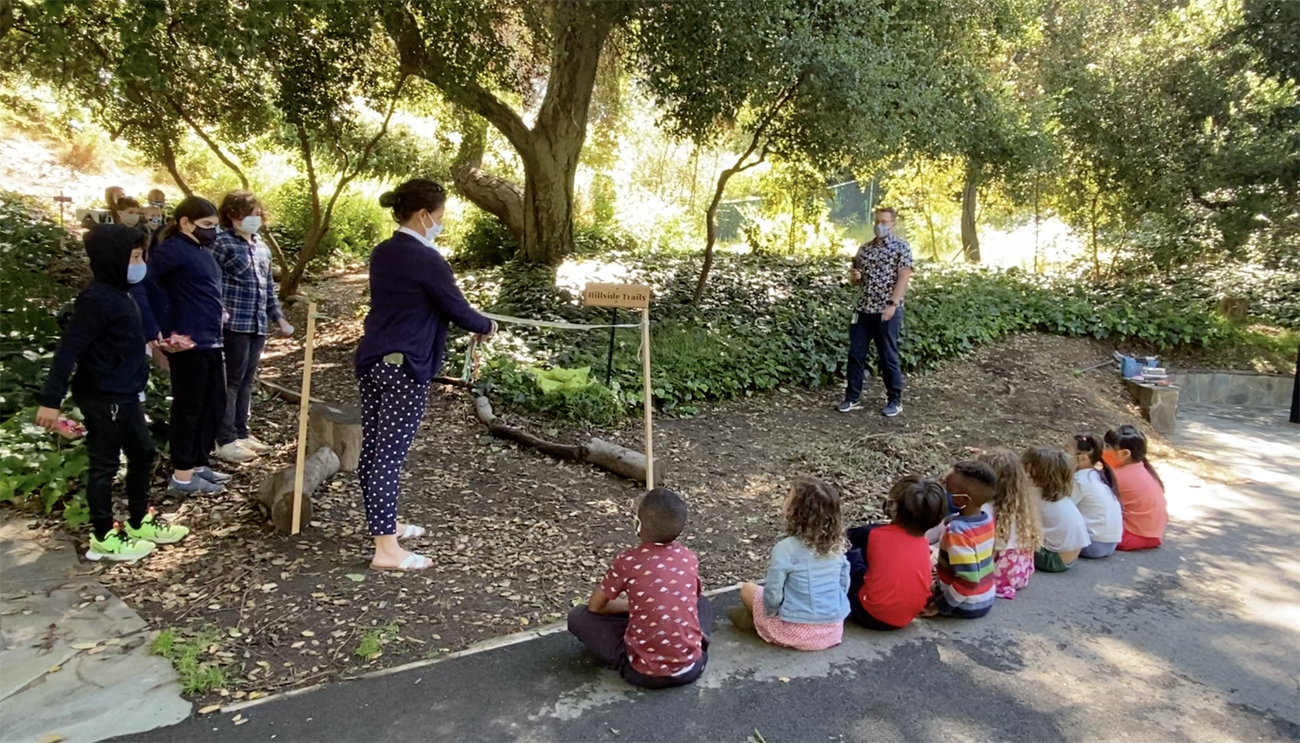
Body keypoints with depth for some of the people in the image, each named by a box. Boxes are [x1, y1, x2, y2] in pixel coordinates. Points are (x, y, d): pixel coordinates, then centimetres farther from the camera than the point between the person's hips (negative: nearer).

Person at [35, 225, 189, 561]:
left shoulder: (120, 294, 9)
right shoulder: (97, 300, -20)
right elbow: (69, 350, -22)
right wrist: (51, 399, -23)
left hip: (125, 395, 10)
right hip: (103, 397, -10)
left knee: (142, 453, 18)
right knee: (105, 464, 3)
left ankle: (140, 521, 32)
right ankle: (104, 536, 17)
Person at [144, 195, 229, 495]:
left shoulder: (202, 251, 15)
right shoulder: (173, 249, -13)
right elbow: (144, 283, -24)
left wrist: (216, 311, 9)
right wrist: (160, 328, -22)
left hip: (211, 342, 9)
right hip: (188, 343, -9)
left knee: (214, 405, 15)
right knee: (188, 408, -1)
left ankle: (198, 464, 26)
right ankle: (182, 475, 10)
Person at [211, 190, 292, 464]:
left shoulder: (261, 247, 16)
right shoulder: (223, 242, -6)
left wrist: (279, 319, 18)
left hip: (258, 324, 7)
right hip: (235, 322, -7)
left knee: (246, 380, 12)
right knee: (233, 380, -3)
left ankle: (241, 433, 21)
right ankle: (225, 440, 3)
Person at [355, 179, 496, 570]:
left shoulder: (382, 253, 11)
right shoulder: (426, 259, -15)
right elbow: (458, 309, -10)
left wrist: (470, 324, 24)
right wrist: (486, 327, 10)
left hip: (372, 360, 9)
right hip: (404, 367, -9)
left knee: (373, 448, 15)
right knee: (390, 454, -5)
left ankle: (384, 524, 31)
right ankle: (386, 549, 2)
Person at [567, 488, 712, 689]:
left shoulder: (628, 560, -10)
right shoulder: (689, 557, 1)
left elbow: (595, 606, 5)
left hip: (645, 673, -4)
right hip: (692, 667, 5)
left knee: (578, 616, 8)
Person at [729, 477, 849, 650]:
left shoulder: (785, 549, -21)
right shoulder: (836, 545, -5)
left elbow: (773, 597, -17)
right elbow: (844, 586, 6)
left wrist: (770, 612, 4)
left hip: (798, 633, -5)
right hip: (834, 631, 6)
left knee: (747, 589, 14)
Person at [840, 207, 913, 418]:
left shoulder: (901, 247, -3)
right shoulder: (864, 248, 14)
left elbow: (904, 278, -11)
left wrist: (892, 304, -21)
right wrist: (853, 277, -4)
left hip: (888, 311, -5)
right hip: (863, 309, 6)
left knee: (888, 356, 1)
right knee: (855, 353, 5)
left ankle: (895, 400, 13)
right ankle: (852, 398, 15)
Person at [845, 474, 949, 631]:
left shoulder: (875, 534, -12)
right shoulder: (923, 542, 0)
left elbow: (845, 537, 7)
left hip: (872, 616, -5)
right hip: (906, 618, 5)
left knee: (850, 554, 10)